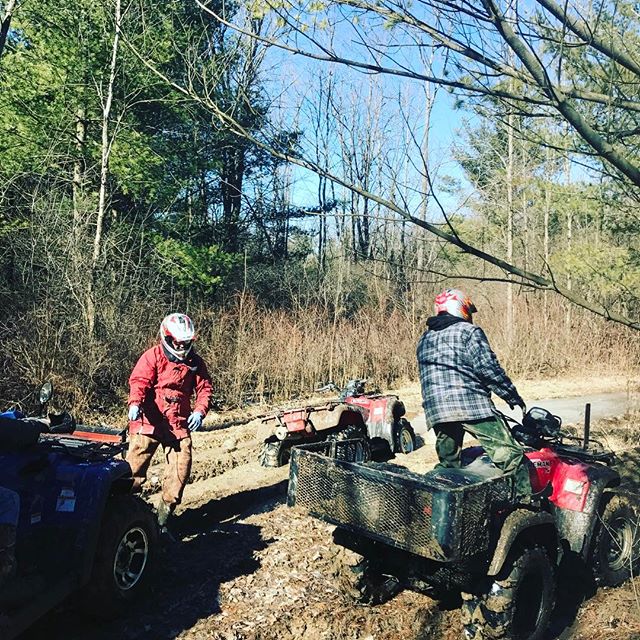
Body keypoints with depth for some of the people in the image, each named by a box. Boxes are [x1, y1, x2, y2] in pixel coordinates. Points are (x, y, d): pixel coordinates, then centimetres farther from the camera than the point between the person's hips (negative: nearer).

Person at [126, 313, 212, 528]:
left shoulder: (195, 362, 10)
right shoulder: (153, 356, -1)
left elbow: (204, 388, 11)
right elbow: (139, 380, -12)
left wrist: (199, 411, -7)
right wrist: (135, 403, -30)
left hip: (179, 423, 3)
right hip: (149, 420, -3)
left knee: (181, 468, 1)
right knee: (135, 466, -6)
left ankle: (165, 513, 17)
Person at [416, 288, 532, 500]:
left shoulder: (425, 339, 22)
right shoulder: (469, 332, 2)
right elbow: (489, 369, -6)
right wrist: (514, 397, 2)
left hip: (435, 411, 7)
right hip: (471, 405, -6)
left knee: (447, 463, 17)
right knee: (511, 456, -6)